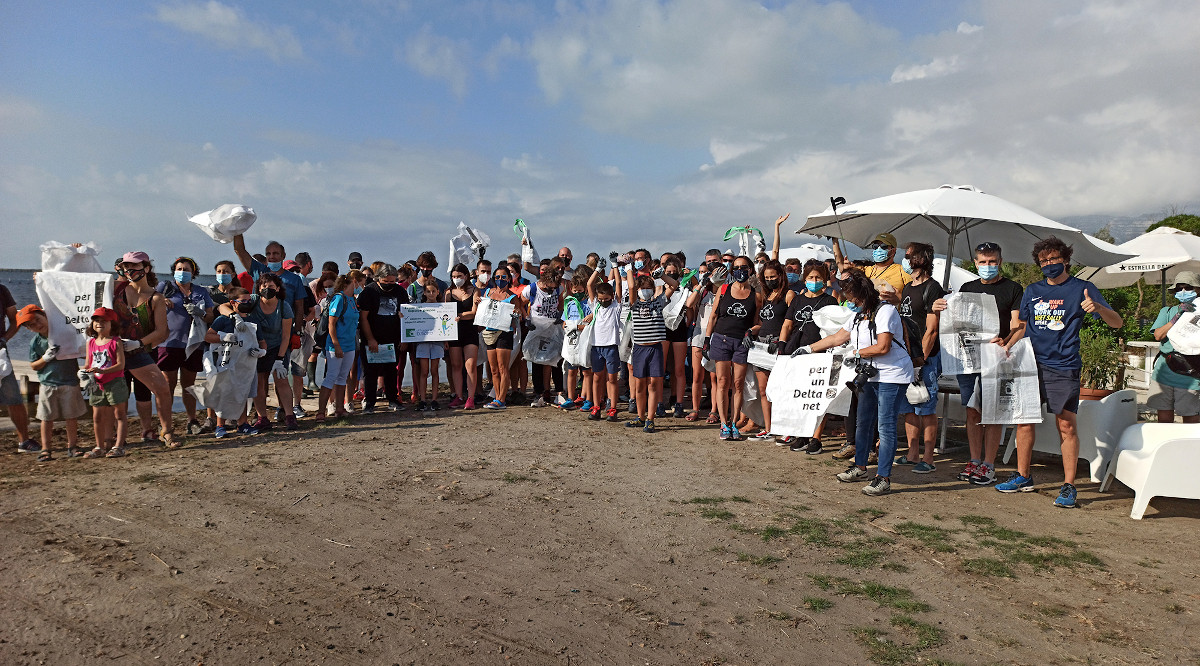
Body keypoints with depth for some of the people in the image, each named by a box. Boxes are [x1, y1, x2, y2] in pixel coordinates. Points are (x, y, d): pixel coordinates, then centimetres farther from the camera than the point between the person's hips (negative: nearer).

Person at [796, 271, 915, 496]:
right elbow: (837, 338, 20)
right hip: (869, 375, 9)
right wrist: (809, 348, 20)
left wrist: (855, 353, -11)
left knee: (885, 426, -9)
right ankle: (860, 466, 28)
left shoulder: (885, 311, -14)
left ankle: (883, 478, -7)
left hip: (891, 376, -9)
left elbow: (883, 347, -22)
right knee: (863, 422, 14)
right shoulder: (859, 316, 13)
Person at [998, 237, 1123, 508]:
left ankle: (1068, 486, 3)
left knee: (1066, 425, -5)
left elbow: (1117, 323, -2)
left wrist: (1097, 307, -22)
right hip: (1030, 364, 4)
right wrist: (1008, 346, 5)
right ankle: (1023, 477, 18)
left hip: (1063, 367, -4)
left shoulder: (1081, 288, 3)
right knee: (1024, 420, 6)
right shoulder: (1032, 290, 14)